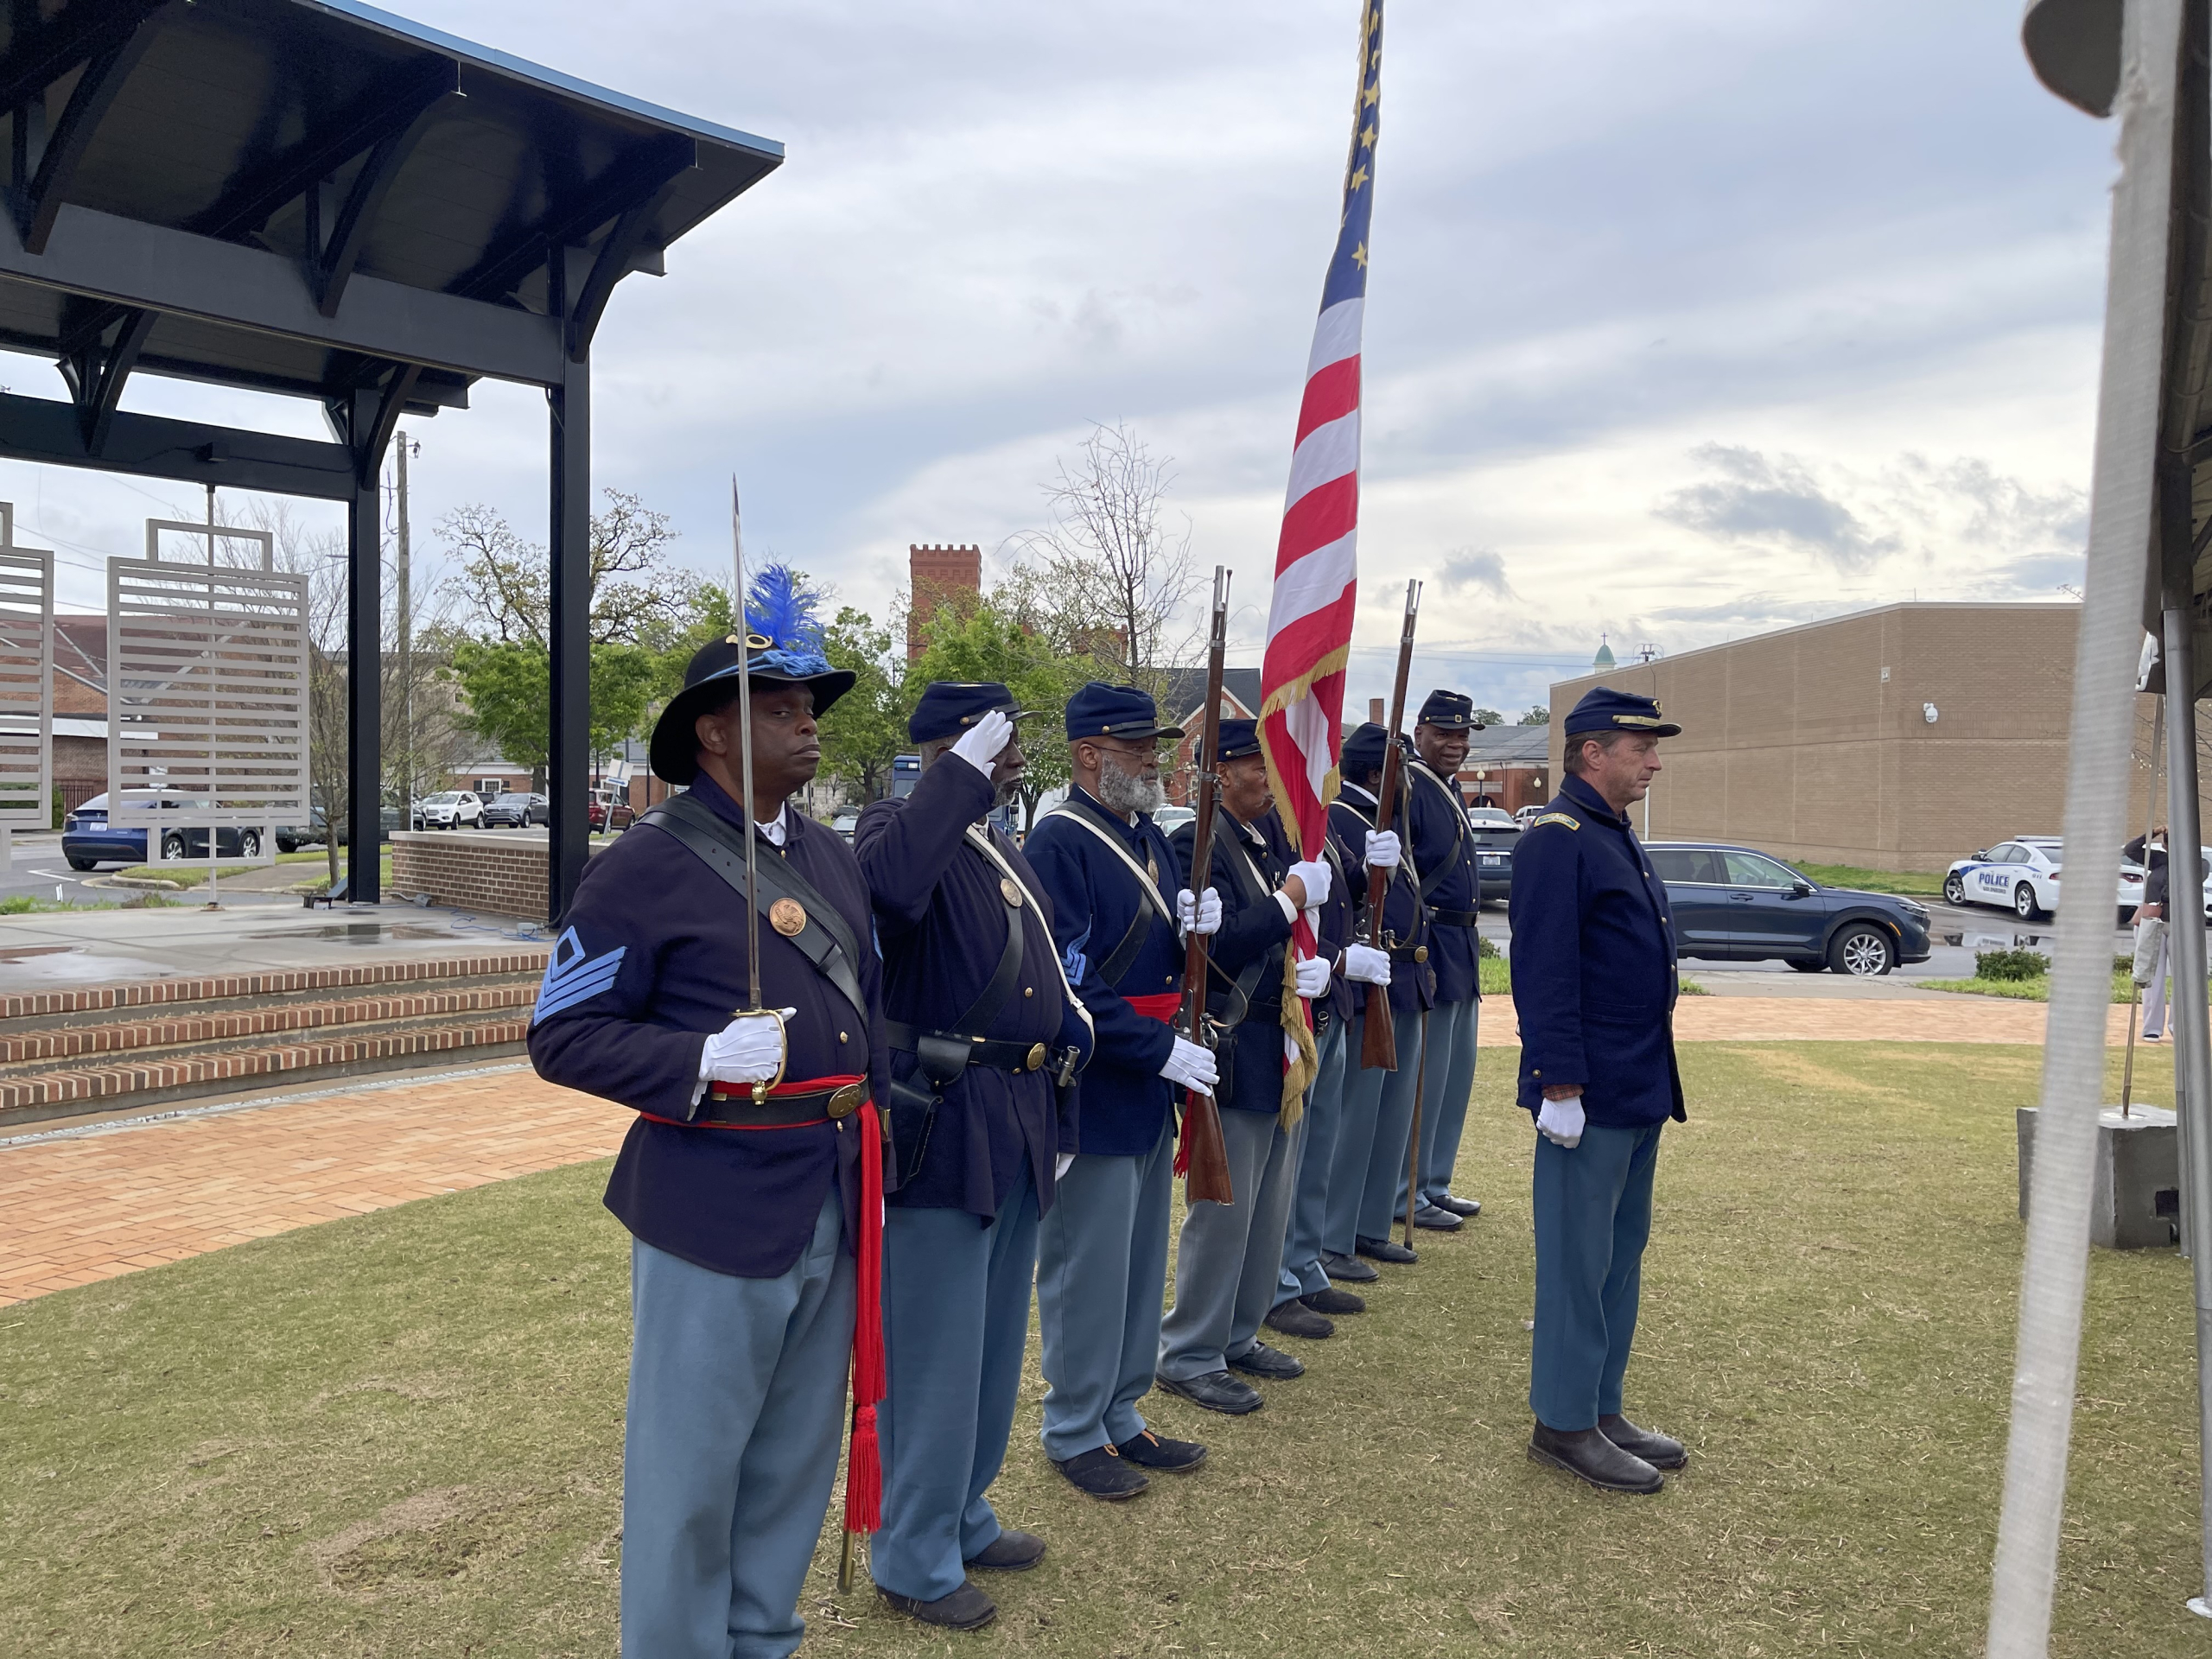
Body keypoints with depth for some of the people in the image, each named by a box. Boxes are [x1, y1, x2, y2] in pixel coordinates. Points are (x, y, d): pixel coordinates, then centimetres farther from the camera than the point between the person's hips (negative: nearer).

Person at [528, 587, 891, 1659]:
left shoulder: (830, 858, 11)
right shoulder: (646, 867, -10)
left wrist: (873, 1123, 12)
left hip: (832, 1212, 7)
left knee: (797, 1458, 19)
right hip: (714, 1219, -7)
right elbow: (561, 1034, -11)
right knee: (691, 1470, 8)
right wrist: (704, 1061, -24)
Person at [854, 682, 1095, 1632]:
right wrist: (964, 769, -33)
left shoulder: (1005, 851, 15)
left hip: (1020, 1131, 9)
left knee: (995, 1345, 21)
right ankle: (915, 1560, 22)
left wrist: (1065, 1011, 10)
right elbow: (892, 884, -38)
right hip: (944, 1126, -9)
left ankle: (964, 1517, 39)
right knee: (933, 1353, 4)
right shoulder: (898, 829, -12)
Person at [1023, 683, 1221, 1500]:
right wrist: (1161, 1050, -21)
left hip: (1150, 1095, 9)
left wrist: (1195, 925, -5)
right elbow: (1068, 985, -22)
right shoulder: (1059, 842, -17)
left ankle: (1120, 1416, 32)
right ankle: (1074, 1433, 21)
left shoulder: (1151, 839, 11)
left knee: (1141, 1265, 18)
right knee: (1086, 1271, 4)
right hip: (1093, 1097, -9)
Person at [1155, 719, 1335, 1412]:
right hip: (1236, 1048, -8)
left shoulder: (1281, 840, 12)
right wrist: (1291, 899, -20)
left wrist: (1318, 968, -6)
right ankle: (1189, 1356, 11)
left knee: (1270, 1205, 15)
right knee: (1224, 1205, -2)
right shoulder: (1198, 845, -12)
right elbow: (1217, 945, -22)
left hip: (1285, 1048, 8)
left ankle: (1239, 1336, 28)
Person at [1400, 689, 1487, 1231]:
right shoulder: (1409, 785, -14)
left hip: (1462, 948, 10)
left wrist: (1469, 943, 19)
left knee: (1457, 1072, 15)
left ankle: (1435, 1185, 25)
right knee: (1425, 1076, -4)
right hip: (1430, 948, -10)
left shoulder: (1450, 790, 16)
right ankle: (1405, 1195, 6)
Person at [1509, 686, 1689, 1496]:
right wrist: (1560, 1086, -23)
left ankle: (1602, 1408, 27)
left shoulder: (1613, 835, 16)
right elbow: (1545, 969, -20)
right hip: (1592, 1095, -10)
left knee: (1622, 1253, 16)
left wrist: (1657, 1079, 21)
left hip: (1640, 1092, 10)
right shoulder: (1557, 838, -15)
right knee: (1579, 1261, 0)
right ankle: (1564, 1424, 12)